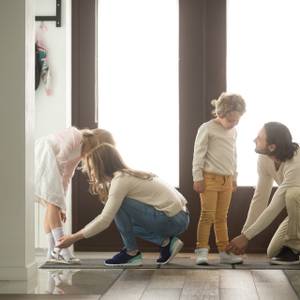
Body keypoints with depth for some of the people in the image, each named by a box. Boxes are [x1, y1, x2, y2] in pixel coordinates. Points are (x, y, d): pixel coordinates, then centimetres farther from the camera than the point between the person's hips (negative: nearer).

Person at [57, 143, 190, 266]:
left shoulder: (121, 179, -13)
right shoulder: (127, 176, 15)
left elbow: (104, 221, -14)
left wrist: (73, 238, -6)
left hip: (173, 219, -10)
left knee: (120, 205, -14)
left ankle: (132, 252, -1)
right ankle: (165, 242, 10)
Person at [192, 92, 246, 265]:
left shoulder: (233, 131, 12)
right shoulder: (207, 129, -8)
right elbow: (199, 154, -8)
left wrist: (234, 177, 21)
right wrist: (198, 178, -10)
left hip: (227, 180, 6)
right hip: (210, 178, -6)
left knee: (222, 217, 10)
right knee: (207, 216, -7)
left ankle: (224, 252, 12)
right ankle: (202, 251, -4)